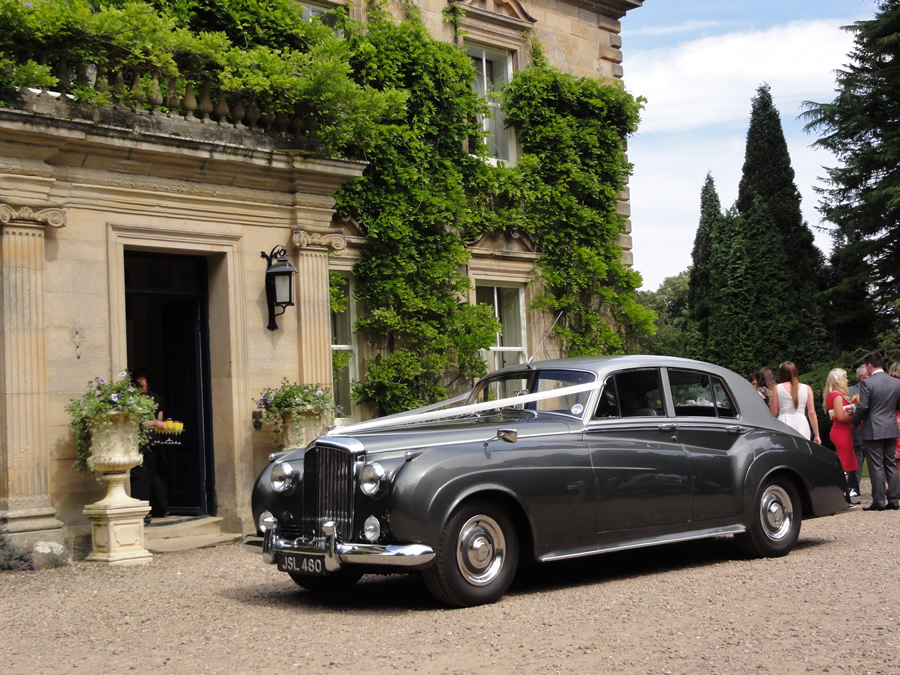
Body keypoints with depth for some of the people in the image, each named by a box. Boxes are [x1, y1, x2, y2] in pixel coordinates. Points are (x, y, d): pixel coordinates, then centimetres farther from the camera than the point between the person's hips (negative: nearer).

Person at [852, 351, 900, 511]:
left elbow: (863, 407, -16)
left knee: (876, 466, -2)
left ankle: (878, 502, -1)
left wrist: (856, 421, 2)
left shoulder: (867, 383, -14)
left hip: (873, 430, -5)